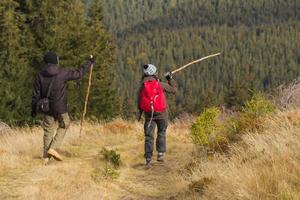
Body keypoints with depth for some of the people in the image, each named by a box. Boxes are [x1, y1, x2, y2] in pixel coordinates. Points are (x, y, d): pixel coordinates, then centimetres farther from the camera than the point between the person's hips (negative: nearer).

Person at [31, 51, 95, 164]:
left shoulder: (40, 75, 0)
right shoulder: (62, 74, -11)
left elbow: (36, 94, 2)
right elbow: (79, 73, -1)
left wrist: (34, 109, 11)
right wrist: (90, 62, 14)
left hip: (46, 108, 4)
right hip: (60, 108, -4)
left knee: (48, 131, 12)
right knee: (64, 126, 16)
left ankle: (46, 157, 13)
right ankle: (53, 148, 0)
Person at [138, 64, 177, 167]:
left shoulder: (142, 86, 0)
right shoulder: (160, 85, -6)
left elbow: (139, 102, 5)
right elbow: (173, 90, 7)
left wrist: (140, 113, 19)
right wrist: (170, 79, 18)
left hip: (148, 114, 1)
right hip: (161, 113, -1)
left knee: (149, 136, 3)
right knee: (161, 133, 17)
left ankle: (148, 159, -4)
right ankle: (160, 153, 9)